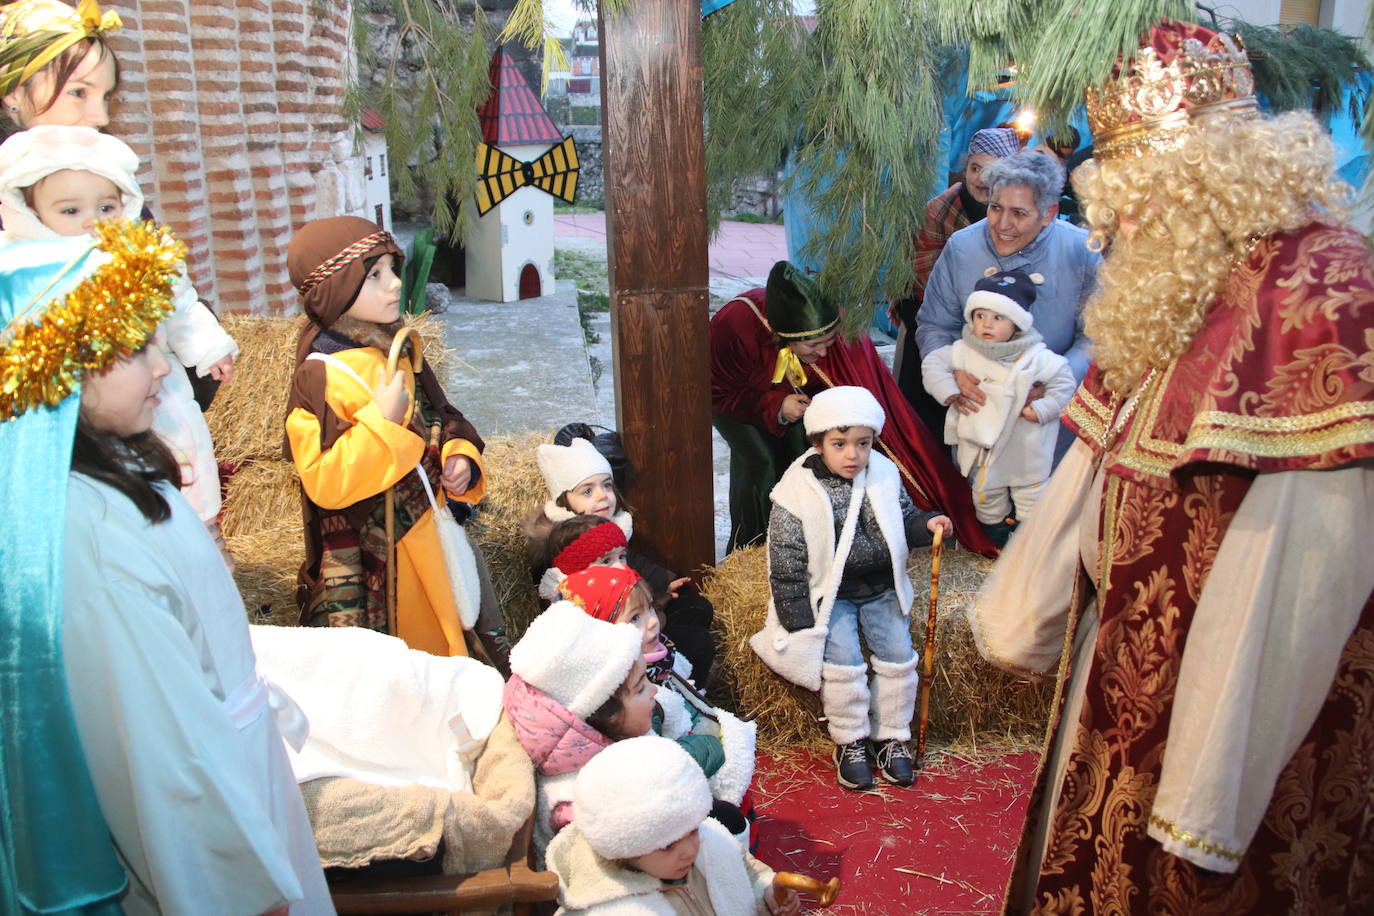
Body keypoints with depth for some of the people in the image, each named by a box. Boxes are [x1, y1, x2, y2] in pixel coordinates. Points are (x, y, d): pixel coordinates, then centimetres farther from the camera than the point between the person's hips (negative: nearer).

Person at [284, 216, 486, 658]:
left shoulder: (399, 352, 6)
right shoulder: (321, 376, -19)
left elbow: (442, 421, 18)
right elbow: (324, 483, -24)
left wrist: (461, 458, -2)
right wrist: (381, 421, -30)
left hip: (428, 535, 8)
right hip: (371, 560, -8)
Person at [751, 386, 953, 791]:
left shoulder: (884, 475, -3)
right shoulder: (797, 492, -15)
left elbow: (903, 519, 14)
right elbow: (786, 563, -11)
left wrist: (926, 524, -8)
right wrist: (798, 619, -10)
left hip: (880, 590, 4)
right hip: (830, 595, -3)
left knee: (898, 652, -9)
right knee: (843, 658, -18)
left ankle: (892, 737, 11)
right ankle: (849, 742, 3)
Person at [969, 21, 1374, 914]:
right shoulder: (1182, 292, 6)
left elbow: (1301, 564, -25)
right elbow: (1105, 466, 12)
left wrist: (1210, 795, -23)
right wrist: (1021, 619, 18)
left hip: (1242, 706, -8)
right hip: (1130, 670, 8)